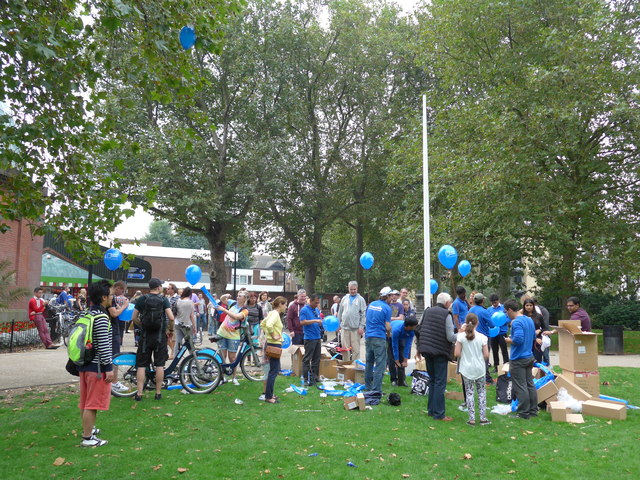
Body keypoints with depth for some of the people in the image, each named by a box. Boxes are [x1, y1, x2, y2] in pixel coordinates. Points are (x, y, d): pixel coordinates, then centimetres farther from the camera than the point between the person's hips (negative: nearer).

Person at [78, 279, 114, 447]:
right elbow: (103, 345, -21)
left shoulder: (88, 314, 10)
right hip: (97, 366, -9)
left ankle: (88, 428, 35)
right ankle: (87, 438, 6)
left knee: (85, 400, 20)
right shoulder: (101, 317, -19)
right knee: (93, 403, -1)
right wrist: (109, 368, -17)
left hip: (84, 364, 9)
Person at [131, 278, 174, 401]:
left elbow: (134, 318, 2)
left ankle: (139, 393, 4)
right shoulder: (163, 299, -5)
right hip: (160, 335, -1)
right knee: (160, 365, 6)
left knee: (141, 365, 6)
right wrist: (171, 329, 5)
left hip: (145, 335, 1)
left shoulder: (142, 299, 2)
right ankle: (158, 393, 9)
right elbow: (171, 318, -13)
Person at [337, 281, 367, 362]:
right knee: (345, 348, 7)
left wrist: (361, 327, -9)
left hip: (355, 328, -3)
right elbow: (340, 312, 18)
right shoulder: (344, 298, 14)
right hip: (344, 328, 4)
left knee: (355, 349, -2)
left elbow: (364, 314, -2)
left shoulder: (360, 299, 2)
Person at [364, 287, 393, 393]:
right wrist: (388, 334, 10)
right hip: (379, 338, -7)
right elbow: (388, 327, -10)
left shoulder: (371, 304, 11)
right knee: (380, 365, -2)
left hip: (368, 336, 7)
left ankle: (368, 387, 24)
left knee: (369, 363, 17)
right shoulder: (386, 308, -8)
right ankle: (376, 390, -4)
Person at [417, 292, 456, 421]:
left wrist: (420, 347, 22)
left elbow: (421, 330, 13)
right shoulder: (446, 315, -10)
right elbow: (450, 337, -14)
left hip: (426, 350, 6)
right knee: (440, 383, 0)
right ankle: (438, 414, 1)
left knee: (433, 380, 18)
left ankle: (431, 410, 23)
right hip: (440, 352, -6)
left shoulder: (427, 311, 9)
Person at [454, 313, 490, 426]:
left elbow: (457, 354, -10)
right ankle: (483, 418, 15)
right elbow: (486, 355, -6)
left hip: (466, 369, 0)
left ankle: (472, 419, 7)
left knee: (469, 392, 7)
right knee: (481, 392, 14)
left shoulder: (461, 336, -10)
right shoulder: (482, 337, -9)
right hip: (479, 369, 0)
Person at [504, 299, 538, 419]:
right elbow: (533, 336, 21)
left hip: (518, 359, -9)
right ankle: (533, 410, 24)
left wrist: (509, 340, -11)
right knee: (530, 384, 16)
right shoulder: (529, 320, 10)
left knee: (520, 387, 0)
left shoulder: (516, 322, -19)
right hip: (529, 357, 9)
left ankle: (524, 413, 6)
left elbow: (518, 339, -30)